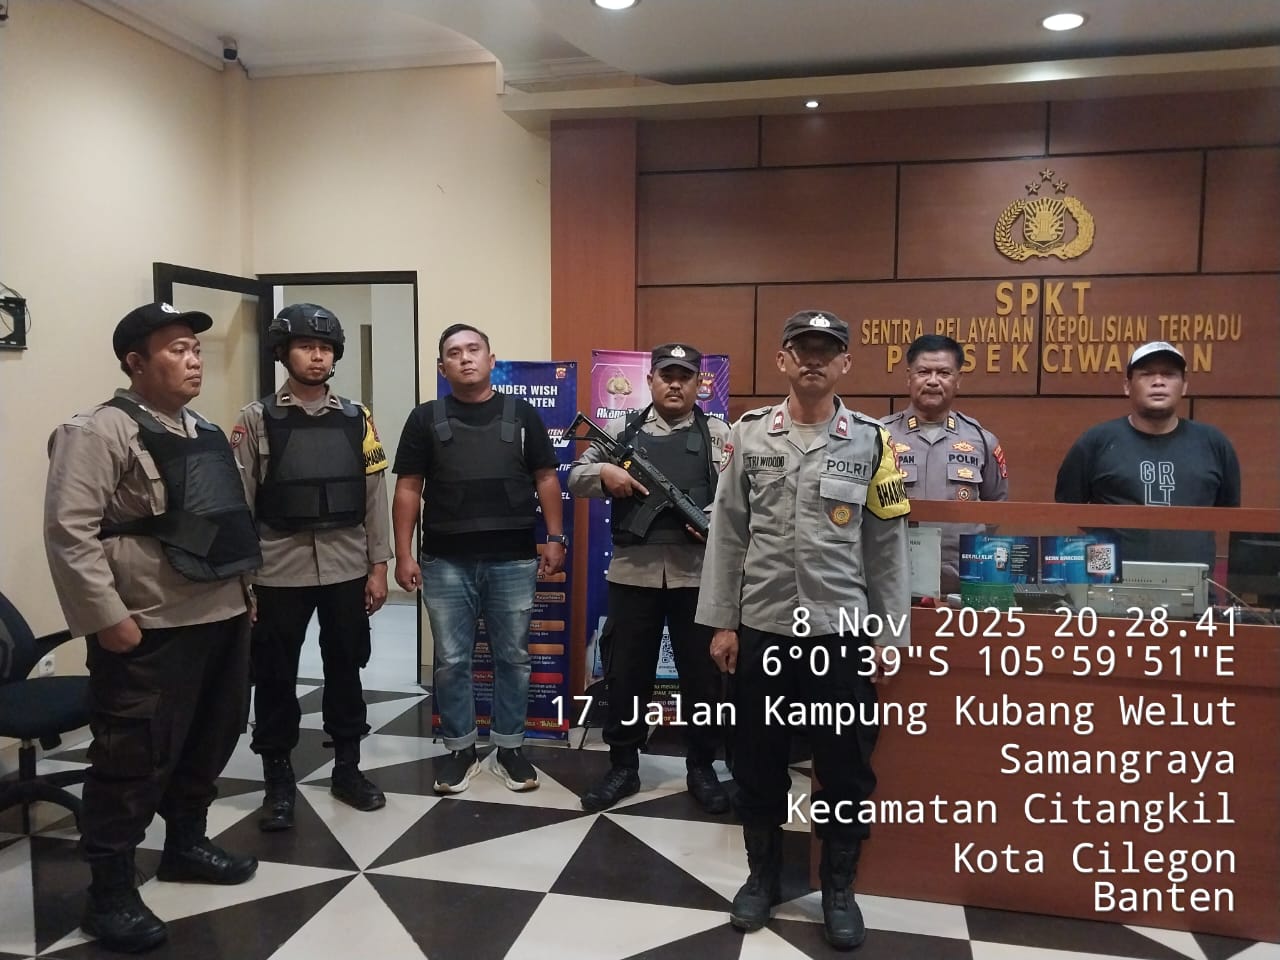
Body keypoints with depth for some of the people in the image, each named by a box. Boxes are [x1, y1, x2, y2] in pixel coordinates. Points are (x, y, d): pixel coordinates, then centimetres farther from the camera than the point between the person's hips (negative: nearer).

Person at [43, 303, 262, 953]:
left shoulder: (205, 431, 14)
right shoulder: (98, 432, -12)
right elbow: (69, 530, -18)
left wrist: (243, 584, 17)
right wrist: (107, 618, -20)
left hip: (220, 616, 8)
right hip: (148, 629, -8)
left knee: (211, 739, 19)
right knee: (135, 758, 1)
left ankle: (185, 842, 38)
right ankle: (110, 892, 16)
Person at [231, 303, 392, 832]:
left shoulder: (356, 418, 5)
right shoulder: (256, 419, -2)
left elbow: (375, 495, 5)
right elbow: (239, 501, -2)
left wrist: (378, 565, 2)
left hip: (347, 567, 2)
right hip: (279, 569, -2)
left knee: (345, 668, 12)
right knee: (275, 676, 7)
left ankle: (347, 768, 28)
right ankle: (278, 780, 23)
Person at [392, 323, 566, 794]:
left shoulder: (521, 414, 5)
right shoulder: (426, 419, 3)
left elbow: (545, 479, 7)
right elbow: (408, 489, 3)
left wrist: (555, 538, -1)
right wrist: (404, 555, -3)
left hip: (513, 560, 1)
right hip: (447, 563, 0)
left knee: (513, 658, 9)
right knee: (451, 662, 7)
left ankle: (509, 748, 24)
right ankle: (460, 748, 24)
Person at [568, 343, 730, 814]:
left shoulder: (718, 433, 6)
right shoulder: (622, 430, 9)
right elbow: (575, 477, 11)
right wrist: (603, 472, -9)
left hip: (697, 573, -1)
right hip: (633, 571, 1)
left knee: (701, 672, 9)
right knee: (625, 671, 9)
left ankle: (701, 767, 25)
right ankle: (623, 766, 24)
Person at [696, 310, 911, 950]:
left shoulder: (871, 442, 0)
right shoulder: (749, 435, 1)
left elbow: (887, 545, 2)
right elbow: (727, 534, 2)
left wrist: (889, 633, 1)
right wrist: (721, 622, 0)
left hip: (842, 632, 0)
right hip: (761, 628, 1)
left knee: (845, 767, 9)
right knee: (757, 761, 13)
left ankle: (838, 889, 28)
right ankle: (763, 874, 33)